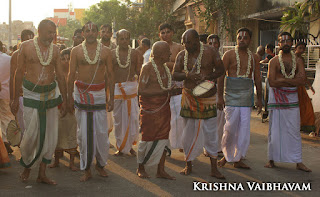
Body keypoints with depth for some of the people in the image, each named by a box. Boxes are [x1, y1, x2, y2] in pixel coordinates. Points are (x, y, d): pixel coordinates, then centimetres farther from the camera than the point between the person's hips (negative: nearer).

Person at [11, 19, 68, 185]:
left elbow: (60, 76, 10)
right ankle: (26, 166, 25)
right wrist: (15, 99, 0)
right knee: (31, 135, -4)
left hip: (52, 94, 3)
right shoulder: (26, 46, -3)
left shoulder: (54, 49, 6)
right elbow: (19, 73, 1)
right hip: (32, 95, -3)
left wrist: (64, 100, 9)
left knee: (51, 136, 3)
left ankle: (42, 174, 15)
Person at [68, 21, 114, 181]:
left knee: (102, 132, -1)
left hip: (99, 93, 1)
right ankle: (86, 169, 11)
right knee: (83, 132, 1)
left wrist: (111, 97, 3)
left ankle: (100, 164, 18)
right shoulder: (76, 51, 3)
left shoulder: (105, 51, 5)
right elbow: (71, 75, 5)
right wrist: (69, 97, 1)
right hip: (81, 93, 0)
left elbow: (110, 75, 7)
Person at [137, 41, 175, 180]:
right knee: (147, 139, 0)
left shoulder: (165, 67, 12)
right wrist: (163, 91, -21)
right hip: (150, 109, -7)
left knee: (163, 138, 7)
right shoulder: (148, 68, -13)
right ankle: (141, 168, 18)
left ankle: (161, 170, 15)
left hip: (164, 108, 7)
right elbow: (141, 90, -19)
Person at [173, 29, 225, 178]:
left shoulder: (210, 52, -3)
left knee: (210, 133, 2)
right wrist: (187, 75, -19)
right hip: (189, 98, 2)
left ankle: (214, 168, 12)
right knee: (188, 132, 7)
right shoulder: (182, 55, 3)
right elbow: (174, 74, 1)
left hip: (207, 97, -2)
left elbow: (221, 70, 0)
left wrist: (207, 77, -17)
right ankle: (188, 165, 22)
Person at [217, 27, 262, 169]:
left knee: (244, 129, 0)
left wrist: (259, 98, 11)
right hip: (232, 95, -3)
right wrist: (220, 96, -9)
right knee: (230, 127, -4)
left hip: (247, 96, 3)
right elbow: (221, 75, -3)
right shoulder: (229, 54, 1)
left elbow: (257, 78, 15)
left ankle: (238, 159, 10)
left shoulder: (254, 57, 12)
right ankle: (227, 154, 18)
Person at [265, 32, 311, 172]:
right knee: (274, 130, 3)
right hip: (276, 98, -2)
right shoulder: (273, 61, -1)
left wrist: (284, 79, -14)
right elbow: (272, 82, -13)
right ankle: (272, 159, 15)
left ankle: (298, 162, 12)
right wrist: (293, 81, -10)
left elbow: (302, 81, -5)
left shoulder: (298, 60, 8)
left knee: (294, 131, 5)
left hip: (292, 98, 2)